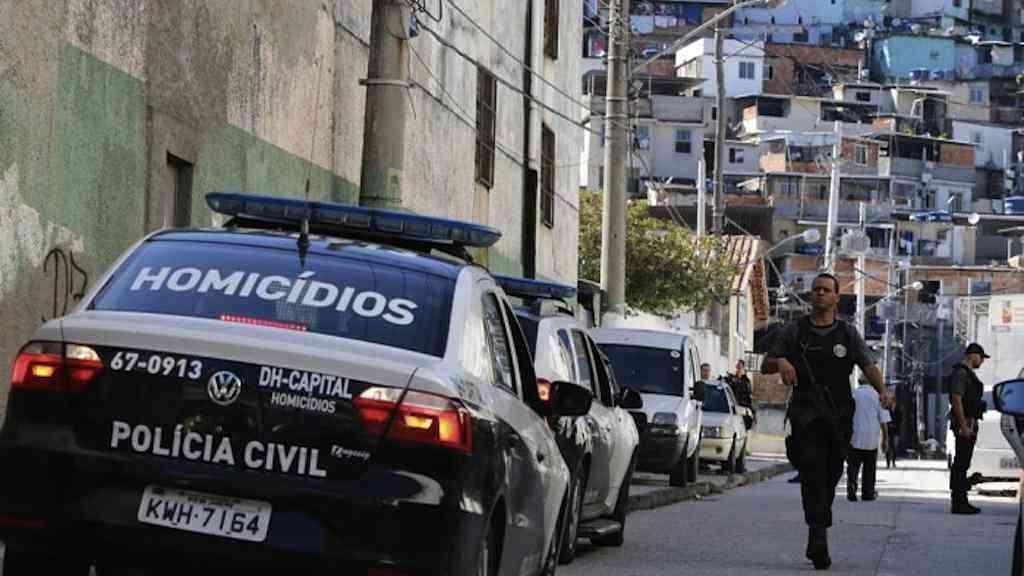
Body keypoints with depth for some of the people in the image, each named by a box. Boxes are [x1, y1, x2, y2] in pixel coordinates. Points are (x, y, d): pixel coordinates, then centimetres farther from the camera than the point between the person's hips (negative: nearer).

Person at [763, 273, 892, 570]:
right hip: (805, 415, -2)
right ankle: (819, 537, -25)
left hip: (838, 416, 2)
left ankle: (816, 539, 24)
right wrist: (780, 362, -16)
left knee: (831, 476, 7)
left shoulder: (848, 334, 11)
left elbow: (869, 366, 0)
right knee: (812, 473, -16)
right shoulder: (795, 331, 8)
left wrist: (882, 390, -20)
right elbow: (766, 365, 8)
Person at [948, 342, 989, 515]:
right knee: (961, 464, -11)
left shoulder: (969, 374, 21)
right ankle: (959, 503, -13)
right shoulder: (961, 373, -12)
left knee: (961, 464, 12)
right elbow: (956, 400, -19)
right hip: (964, 424, -11)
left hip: (970, 424, 11)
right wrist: (964, 426, -22)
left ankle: (959, 501, 15)